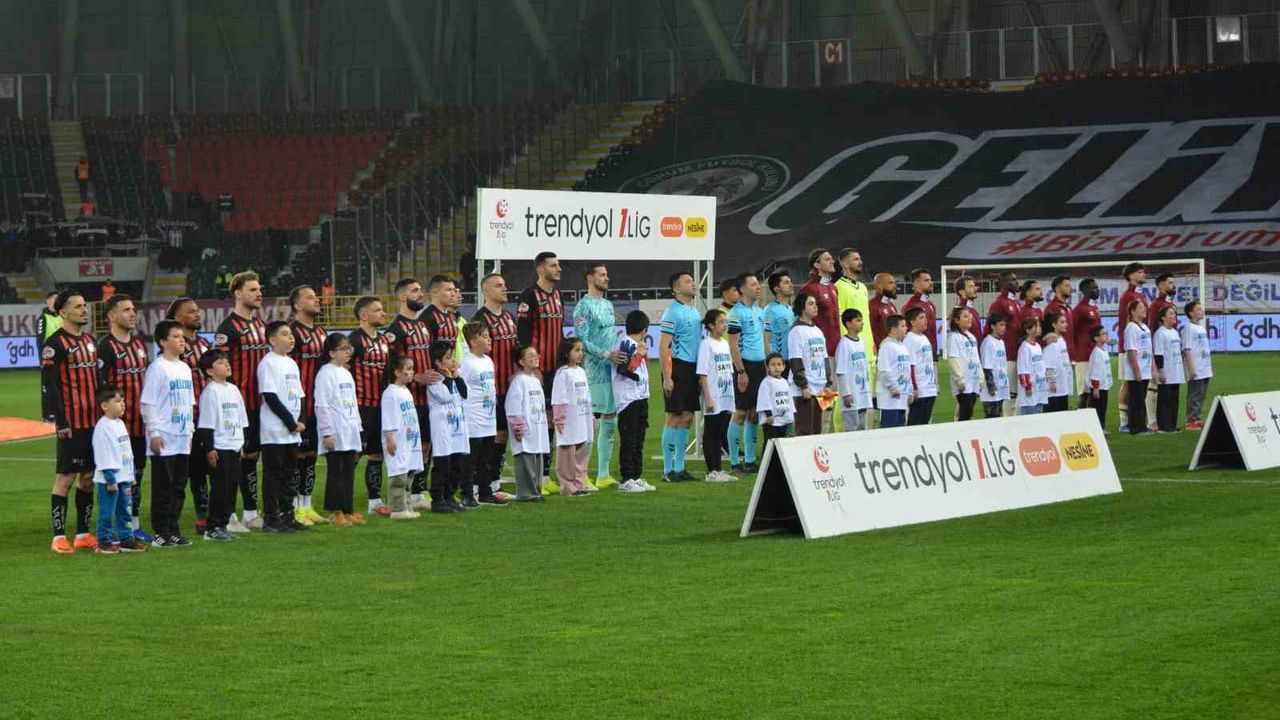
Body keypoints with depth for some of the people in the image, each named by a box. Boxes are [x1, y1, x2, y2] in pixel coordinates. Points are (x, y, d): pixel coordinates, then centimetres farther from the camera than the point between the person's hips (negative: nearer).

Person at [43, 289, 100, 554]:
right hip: (71, 424, -7)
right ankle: (59, 537, 0)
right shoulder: (55, 344, -9)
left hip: (94, 422, 7)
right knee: (65, 478, -4)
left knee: (88, 478, 10)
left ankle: (83, 534, 18)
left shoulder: (90, 341, 15)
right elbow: (49, 385, -14)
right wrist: (59, 421, -18)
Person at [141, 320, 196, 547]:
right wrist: (154, 432, -16)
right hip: (164, 441, -8)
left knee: (178, 486, 10)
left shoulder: (184, 368, 15)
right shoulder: (157, 367, -9)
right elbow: (148, 403, -12)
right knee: (163, 487, -3)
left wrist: (191, 430, 18)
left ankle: (173, 530, 16)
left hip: (182, 439, 8)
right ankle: (161, 532, 2)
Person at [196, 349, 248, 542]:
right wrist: (208, 448, -16)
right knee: (219, 487, -5)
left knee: (232, 486, 9)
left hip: (234, 446, 8)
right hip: (218, 448, -8)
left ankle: (224, 524, 17)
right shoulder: (210, 391, -10)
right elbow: (206, 423, -13)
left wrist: (243, 442, 16)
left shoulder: (233, 389, 14)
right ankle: (213, 527, 1)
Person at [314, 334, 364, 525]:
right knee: (336, 472, -5)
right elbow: (321, 405, -14)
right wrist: (326, 432, -18)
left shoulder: (346, 373, 18)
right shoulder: (326, 373, -9)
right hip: (335, 434, -8)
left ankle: (348, 510, 13)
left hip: (350, 433, 8)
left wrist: (358, 428, 19)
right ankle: (334, 512, 0)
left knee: (348, 472, 9)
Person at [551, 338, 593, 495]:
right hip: (569, 423, -8)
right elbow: (559, 399, -13)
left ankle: (579, 483, 16)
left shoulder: (581, 372, 13)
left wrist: (591, 416, 18)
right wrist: (560, 420, -16)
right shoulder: (563, 373, -10)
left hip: (583, 420, 8)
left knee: (581, 452, 10)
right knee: (567, 452, -2)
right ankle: (568, 485, 2)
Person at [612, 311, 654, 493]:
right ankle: (626, 480, -5)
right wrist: (640, 354, -14)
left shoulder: (636, 344, 16)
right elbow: (624, 368, -22)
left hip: (641, 398, 10)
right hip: (628, 400, -10)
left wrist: (644, 353, 12)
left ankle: (637, 477, 19)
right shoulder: (626, 343, -12)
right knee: (629, 441, -7)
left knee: (638, 441, 13)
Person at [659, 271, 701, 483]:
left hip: (692, 369, 8)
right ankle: (668, 470, -1)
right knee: (674, 418, -5)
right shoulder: (673, 312, -11)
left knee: (687, 418, 9)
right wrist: (667, 378, -18)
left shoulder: (694, 312, 15)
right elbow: (663, 346, -14)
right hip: (678, 368, -8)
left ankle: (679, 467, 16)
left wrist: (700, 372, 15)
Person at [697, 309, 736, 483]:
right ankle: (711, 472, 1)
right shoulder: (706, 345, -9)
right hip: (713, 400, -7)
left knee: (720, 435, 10)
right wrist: (708, 398, -17)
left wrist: (732, 398, 14)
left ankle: (718, 470, 15)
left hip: (726, 399, 7)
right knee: (710, 435, -1)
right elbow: (703, 374, -13)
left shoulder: (725, 344, 13)